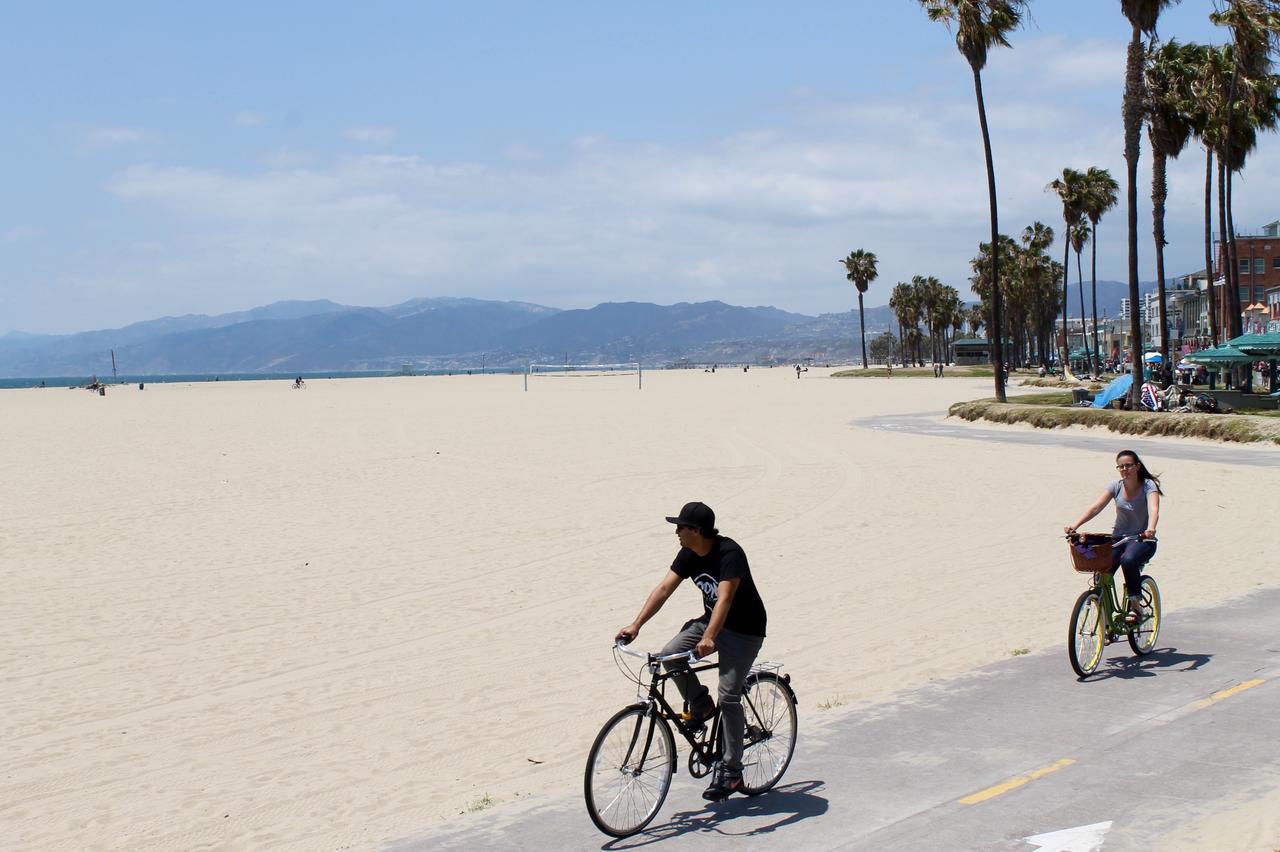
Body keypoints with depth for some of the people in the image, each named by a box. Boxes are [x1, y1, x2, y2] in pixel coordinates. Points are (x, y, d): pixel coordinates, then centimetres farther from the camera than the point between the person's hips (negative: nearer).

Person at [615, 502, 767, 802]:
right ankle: (701, 706, 7)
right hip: (710, 620, 7)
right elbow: (664, 588, -5)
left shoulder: (729, 553, -27)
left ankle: (730, 771, -4)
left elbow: (725, 598, -38)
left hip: (744, 631, -7)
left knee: (728, 697, -14)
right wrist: (636, 625, -15)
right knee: (670, 654, -17)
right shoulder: (689, 554, -4)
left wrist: (709, 638, -51)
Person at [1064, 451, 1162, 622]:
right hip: (1118, 537, 4)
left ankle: (1136, 606, -21)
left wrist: (1150, 529, -50)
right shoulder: (1116, 486, 0)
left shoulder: (1148, 486, -10)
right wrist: (1075, 525, -25)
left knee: (1128, 560, -36)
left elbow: (1153, 509, -29)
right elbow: (1096, 507, -10)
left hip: (1142, 540, -4)